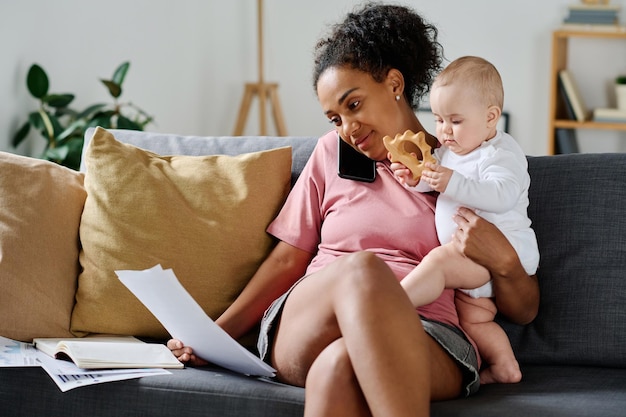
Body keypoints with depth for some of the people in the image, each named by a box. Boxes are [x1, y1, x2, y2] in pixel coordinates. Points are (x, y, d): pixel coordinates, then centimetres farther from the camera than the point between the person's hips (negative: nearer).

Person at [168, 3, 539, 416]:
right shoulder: (332, 154, 23)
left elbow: (523, 310, 14)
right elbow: (287, 259, 18)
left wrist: (504, 262, -9)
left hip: (425, 342, -2)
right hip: (305, 330, 2)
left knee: (339, 366, -40)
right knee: (362, 269, -37)